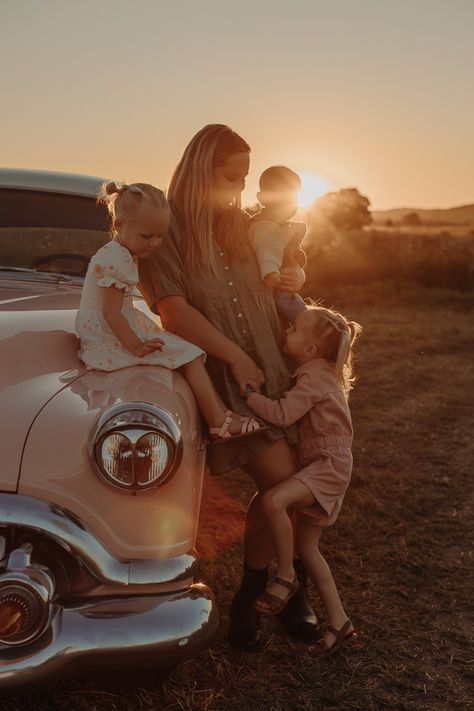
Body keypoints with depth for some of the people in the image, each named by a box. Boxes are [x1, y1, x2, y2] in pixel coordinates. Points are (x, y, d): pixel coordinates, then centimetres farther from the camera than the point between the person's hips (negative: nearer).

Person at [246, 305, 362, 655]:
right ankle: (339, 623, 19)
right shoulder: (318, 370, 11)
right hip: (320, 465, 10)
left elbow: (283, 414, -29)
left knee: (274, 500, -31)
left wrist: (246, 395, -22)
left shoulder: (315, 376, -19)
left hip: (329, 464, -10)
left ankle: (286, 576, -12)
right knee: (306, 547, 11)